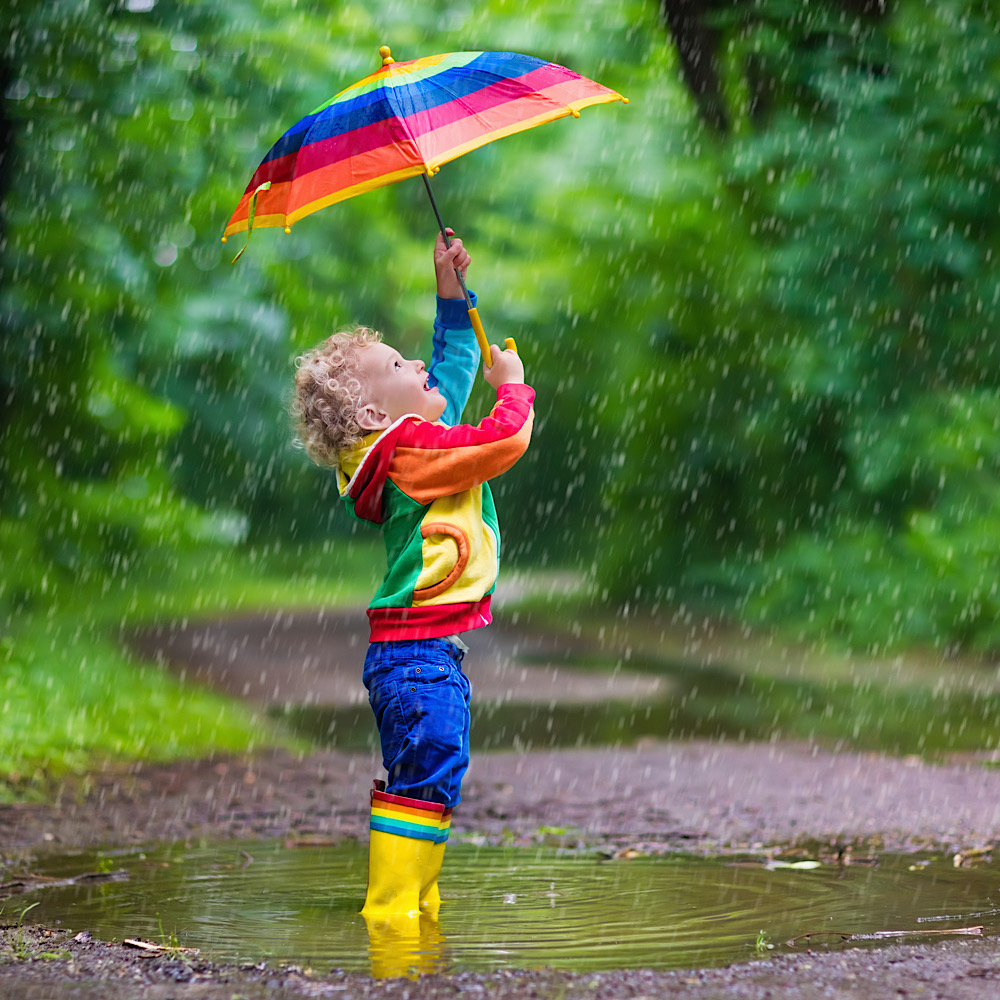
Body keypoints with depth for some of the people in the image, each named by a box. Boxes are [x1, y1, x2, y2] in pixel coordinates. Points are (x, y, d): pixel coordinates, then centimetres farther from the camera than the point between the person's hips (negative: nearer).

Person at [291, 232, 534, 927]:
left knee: (425, 778, 15)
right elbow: (507, 438, -20)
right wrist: (512, 385, -2)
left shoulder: (416, 438, 16)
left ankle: (414, 899, 21)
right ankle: (391, 908, -9)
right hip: (421, 653, -11)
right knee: (426, 779, -10)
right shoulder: (415, 447, -14)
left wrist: (452, 291, 27)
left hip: (419, 653, 11)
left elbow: (454, 362, 31)